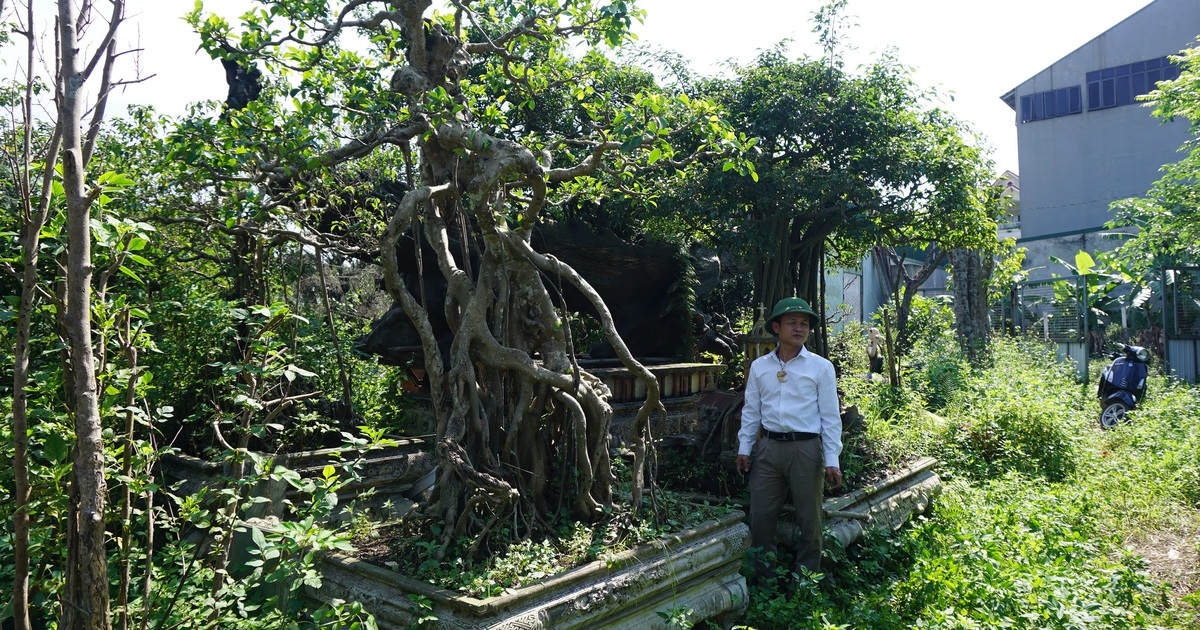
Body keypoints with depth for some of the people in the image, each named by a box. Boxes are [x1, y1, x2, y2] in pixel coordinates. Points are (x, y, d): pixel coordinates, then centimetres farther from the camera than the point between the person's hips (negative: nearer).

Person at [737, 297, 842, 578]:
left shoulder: (821, 367, 0)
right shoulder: (759, 366, 8)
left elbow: (830, 417, -1)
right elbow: (751, 411, 13)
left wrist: (832, 460, -7)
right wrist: (744, 448, 8)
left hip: (806, 448, -2)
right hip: (768, 447, 3)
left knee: (809, 519, 5)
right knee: (760, 515, 5)